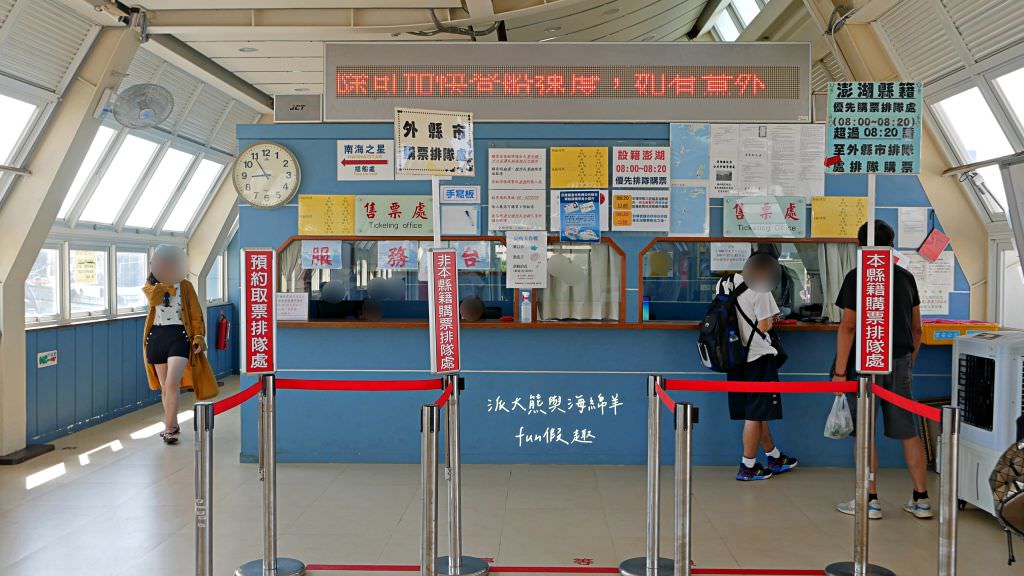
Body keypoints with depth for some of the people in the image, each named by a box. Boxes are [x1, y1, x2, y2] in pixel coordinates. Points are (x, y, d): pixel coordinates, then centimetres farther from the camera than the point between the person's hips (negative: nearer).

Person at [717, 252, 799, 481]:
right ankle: (748, 467, 8)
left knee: (757, 411, 18)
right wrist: (771, 318, 4)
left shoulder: (725, 282, 6)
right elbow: (764, 326, -16)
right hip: (757, 356, -8)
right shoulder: (760, 290, -16)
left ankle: (774, 458, 32)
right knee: (756, 414, 2)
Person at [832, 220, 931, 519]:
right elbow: (916, 329, 13)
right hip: (899, 363, 5)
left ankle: (871, 500, 7)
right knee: (908, 432, 11)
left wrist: (839, 372, -11)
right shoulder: (906, 278, 9)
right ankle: (921, 499, 16)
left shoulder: (856, 278, -7)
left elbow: (848, 327, -13)